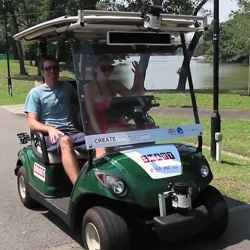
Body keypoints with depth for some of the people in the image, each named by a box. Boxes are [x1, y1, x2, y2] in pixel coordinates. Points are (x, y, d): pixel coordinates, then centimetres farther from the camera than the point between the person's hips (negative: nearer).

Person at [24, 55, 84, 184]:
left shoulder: (68, 87, 20)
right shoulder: (35, 93, 9)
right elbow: (32, 123, 1)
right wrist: (49, 128, -18)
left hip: (73, 132, 4)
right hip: (50, 135, -3)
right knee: (65, 141, -40)